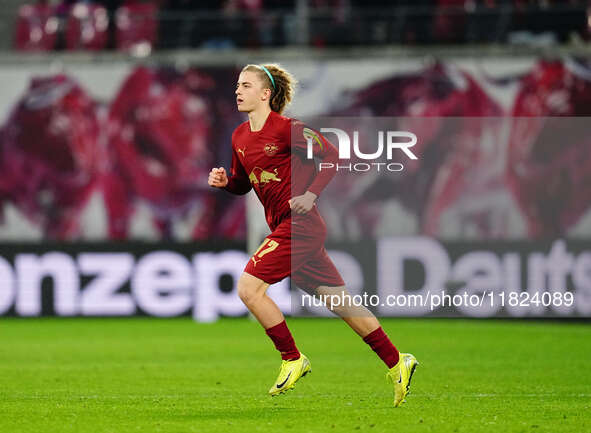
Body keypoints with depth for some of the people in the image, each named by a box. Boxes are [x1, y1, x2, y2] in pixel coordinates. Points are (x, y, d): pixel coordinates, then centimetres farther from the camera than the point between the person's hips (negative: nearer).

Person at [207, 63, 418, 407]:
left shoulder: (287, 129, -13)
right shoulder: (240, 137, 11)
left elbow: (332, 155, -9)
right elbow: (243, 183, 22)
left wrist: (312, 194, -16)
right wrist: (225, 181, 1)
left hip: (299, 224, -8)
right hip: (283, 227, 8)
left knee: (249, 288, -14)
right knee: (339, 301, 9)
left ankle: (293, 360, -2)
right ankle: (396, 362, 14)